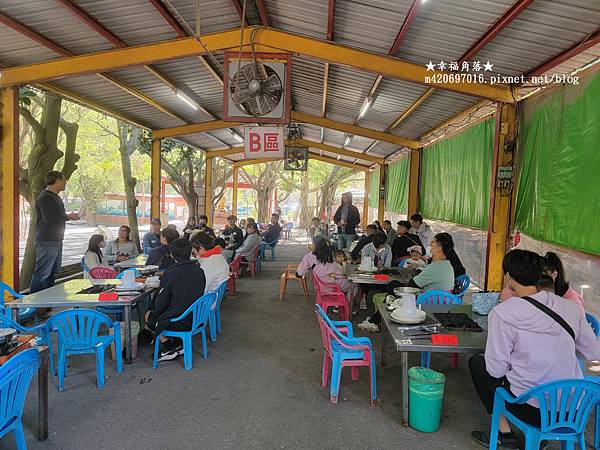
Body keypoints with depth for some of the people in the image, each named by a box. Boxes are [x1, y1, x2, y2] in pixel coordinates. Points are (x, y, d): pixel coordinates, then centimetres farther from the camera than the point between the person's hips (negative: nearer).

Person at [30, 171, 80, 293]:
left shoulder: (55, 197, 18)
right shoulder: (45, 197, -15)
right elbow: (50, 219, -23)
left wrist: (69, 216, 5)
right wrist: (68, 216, -12)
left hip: (56, 240, 11)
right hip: (47, 241, -11)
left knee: (53, 272, 17)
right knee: (42, 273, -7)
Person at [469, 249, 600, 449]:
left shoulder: (502, 313, -18)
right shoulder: (571, 307, -4)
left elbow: (496, 370, -12)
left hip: (534, 410, -5)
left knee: (476, 362, 15)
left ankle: (504, 433, 16)